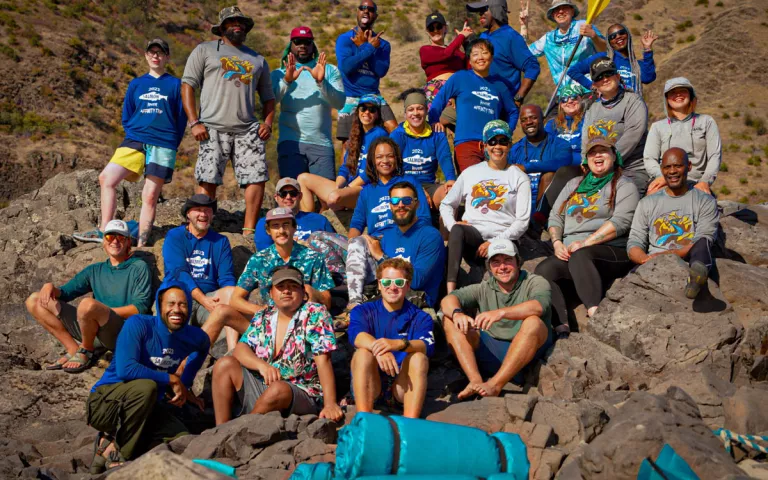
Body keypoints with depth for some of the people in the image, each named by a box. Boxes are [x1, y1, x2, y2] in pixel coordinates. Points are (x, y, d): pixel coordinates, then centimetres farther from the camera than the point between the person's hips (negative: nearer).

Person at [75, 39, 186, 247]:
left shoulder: (175, 84, 6)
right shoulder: (136, 84, 14)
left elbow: (181, 119, 6)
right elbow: (126, 117, 18)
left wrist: (171, 144, 2)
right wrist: (133, 136, 5)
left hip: (163, 145, -3)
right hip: (135, 140, 3)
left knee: (150, 196, -6)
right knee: (106, 178, -13)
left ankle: (141, 245, -2)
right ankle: (104, 232, -7)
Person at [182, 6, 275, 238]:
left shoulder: (258, 60, 23)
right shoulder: (205, 50, 11)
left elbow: (268, 96, 25)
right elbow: (188, 85, 4)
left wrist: (268, 122, 6)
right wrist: (194, 122, -7)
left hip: (248, 129, 4)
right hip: (213, 129, -3)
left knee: (257, 178, -6)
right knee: (208, 181, -9)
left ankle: (249, 231, 3)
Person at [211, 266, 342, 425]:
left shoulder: (315, 315, -5)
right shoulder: (263, 317, 10)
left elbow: (323, 360, -14)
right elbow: (241, 348, -2)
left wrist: (330, 404, -24)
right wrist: (262, 365, -24)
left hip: (300, 395, -5)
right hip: (260, 386, 5)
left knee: (277, 389, -36)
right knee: (225, 364, -12)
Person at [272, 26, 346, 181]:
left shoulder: (329, 70, 13)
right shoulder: (279, 73, 14)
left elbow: (340, 102, -1)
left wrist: (321, 81, -17)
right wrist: (286, 81, -20)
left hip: (322, 143, 0)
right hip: (290, 142, 0)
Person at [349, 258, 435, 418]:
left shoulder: (420, 318, 6)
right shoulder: (363, 312, 6)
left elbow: (428, 346, -17)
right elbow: (356, 335, -18)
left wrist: (399, 344, -39)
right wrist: (378, 348, -41)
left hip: (403, 386, 0)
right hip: (369, 386, 0)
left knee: (419, 357, -25)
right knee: (363, 352, -26)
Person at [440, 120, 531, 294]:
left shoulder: (519, 178, 11)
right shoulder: (470, 173, 20)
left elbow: (522, 221, 2)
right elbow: (446, 204, 21)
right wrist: (453, 225, -3)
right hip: (471, 236, 1)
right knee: (457, 230, -36)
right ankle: (450, 291, -45)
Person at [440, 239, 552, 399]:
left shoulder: (535, 282, 3)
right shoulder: (483, 289, 14)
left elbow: (538, 306, -22)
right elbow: (448, 300, -1)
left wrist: (501, 313, -38)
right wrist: (457, 313, -26)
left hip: (527, 351, -3)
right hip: (490, 351, 4)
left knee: (533, 323, -33)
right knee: (449, 320, -11)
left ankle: (495, 384, -38)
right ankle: (476, 380, -30)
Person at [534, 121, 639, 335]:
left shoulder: (624, 186, 8)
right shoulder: (574, 184, 26)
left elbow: (620, 222, -8)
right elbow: (555, 216, 19)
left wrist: (585, 243, -16)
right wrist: (557, 243, -1)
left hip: (611, 252, -5)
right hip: (569, 252, 5)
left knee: (580, 256, -38)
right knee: (543, 270, -25)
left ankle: (595, 313, -46)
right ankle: (560, 326, -36)